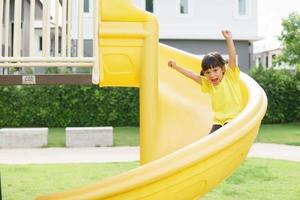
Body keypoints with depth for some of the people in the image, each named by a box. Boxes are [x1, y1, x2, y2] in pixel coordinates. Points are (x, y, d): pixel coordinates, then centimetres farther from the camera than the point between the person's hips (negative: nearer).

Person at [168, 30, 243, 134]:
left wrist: (229, 39, -26)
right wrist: (176, 67, 13)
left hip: (233, 118, -5)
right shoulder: (208, 84, 9)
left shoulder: (230, 76, -7)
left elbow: (233, 58, -18)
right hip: (218, 121, 6)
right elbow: (193, 75, 13)